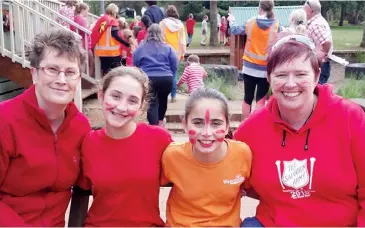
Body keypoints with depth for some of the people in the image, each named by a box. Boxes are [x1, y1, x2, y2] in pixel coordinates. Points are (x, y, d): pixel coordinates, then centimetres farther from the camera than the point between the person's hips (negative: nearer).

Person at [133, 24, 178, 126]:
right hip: (166, 79, 2)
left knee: (152, 103, 0)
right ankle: (160, 120, 42)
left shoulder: (140, 48, 7)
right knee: (163, 99, 26)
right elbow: (175, 66, 6)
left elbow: (135, 66, 11)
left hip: (148, 79, -2)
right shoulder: (168, 48, 7)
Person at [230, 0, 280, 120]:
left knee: (248, 98, 11)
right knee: (260, 100, 4)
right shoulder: (276, 25, -8)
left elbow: (235, 30, 13)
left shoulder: (250, 22, -3)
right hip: (266, 68, -2)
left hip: (249, 66, 2)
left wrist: (232, 21, 32)